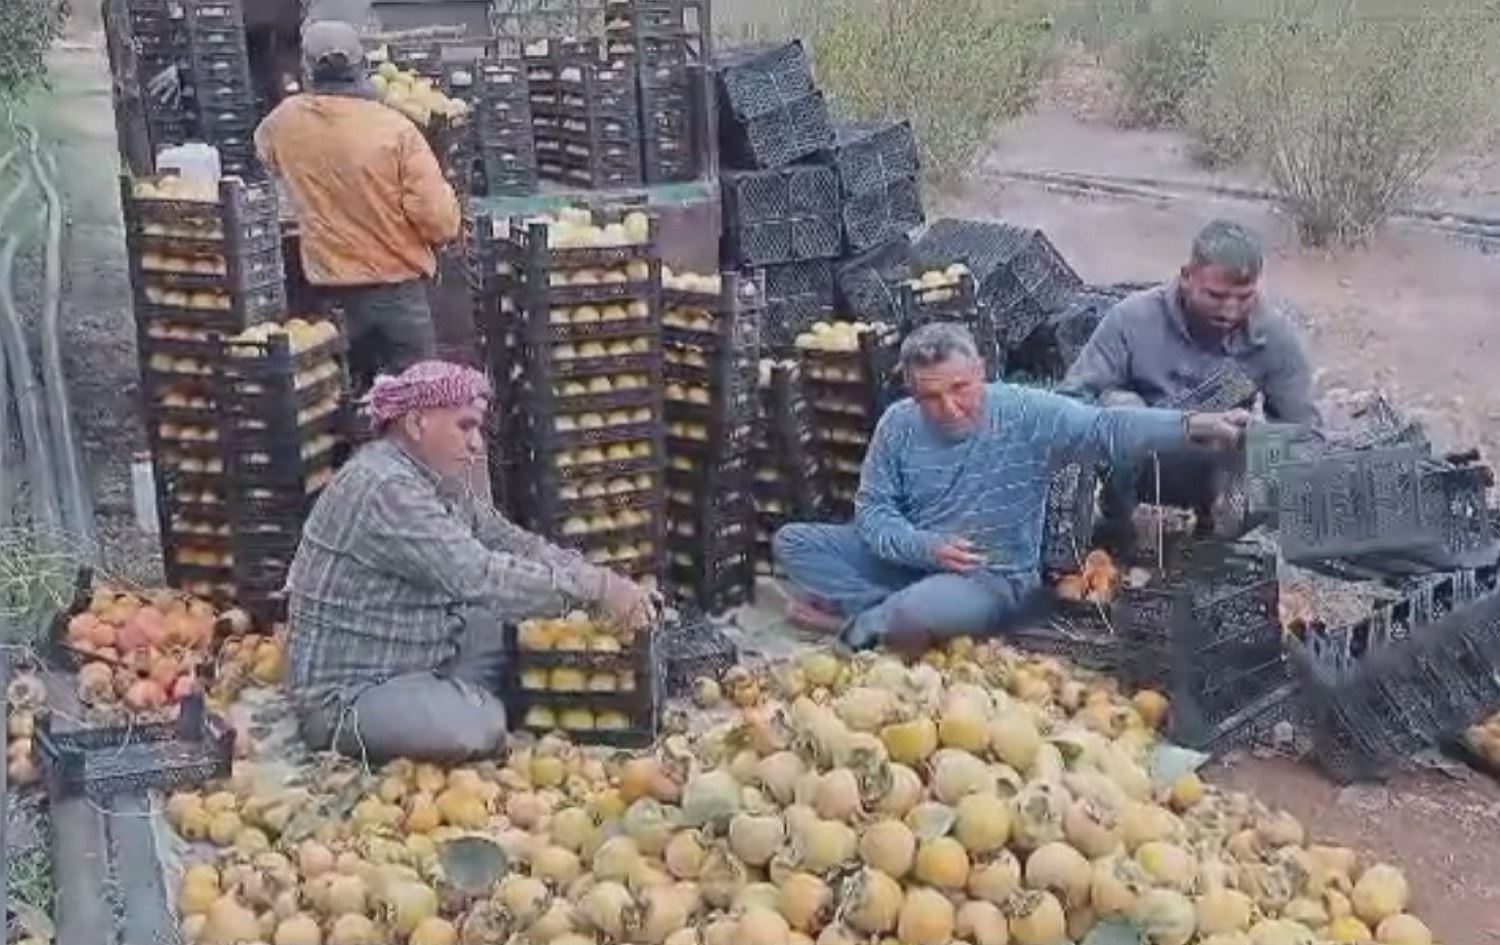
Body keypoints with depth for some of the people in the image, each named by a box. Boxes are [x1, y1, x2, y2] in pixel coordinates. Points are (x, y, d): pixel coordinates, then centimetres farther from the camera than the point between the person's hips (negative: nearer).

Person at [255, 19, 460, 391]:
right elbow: (439, 220, -18)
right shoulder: (395, 128, -16)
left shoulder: (286, 122, -3)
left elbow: (265, 151, 23)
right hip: (397, 285, -4)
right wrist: (446, 195, 3)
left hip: (330, 290, 4)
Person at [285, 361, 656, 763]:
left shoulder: (435, 480, 6)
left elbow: (512, 543, 6)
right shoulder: (384, 489, -26)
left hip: (422, 658, 9)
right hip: (349, 695, -9)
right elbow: (479, 577, -33)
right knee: (478, 726, -30)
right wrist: (593, 589, -28)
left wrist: (599, 578, -9)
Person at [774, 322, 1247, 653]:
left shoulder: (1028, 415, -14)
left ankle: (860, 623, -6)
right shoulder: (898, 425, -4)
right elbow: (872, 510, -3)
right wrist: (925, 547, -22)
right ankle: (889, 614, -17)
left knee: (922, 610, -39)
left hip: (993, 577, -5)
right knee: (793, 542, -4)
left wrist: (1191, 425, -42)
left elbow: (1107, 427, -26)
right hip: (909, 560, 5)